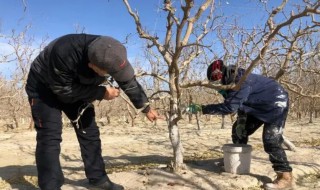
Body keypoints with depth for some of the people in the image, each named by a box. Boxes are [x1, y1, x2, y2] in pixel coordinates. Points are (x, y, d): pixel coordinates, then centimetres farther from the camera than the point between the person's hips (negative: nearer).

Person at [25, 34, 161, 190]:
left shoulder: (110, 55, -24)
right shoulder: (64, 53, -43)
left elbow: (130, 82, -9)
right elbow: (64, 91, -31)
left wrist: (146, 108, -1)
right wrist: (101, 92, -30)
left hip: (76, 89, 5)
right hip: (44, 88, -5)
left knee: (89, 132, 1)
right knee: (50, 137, -16)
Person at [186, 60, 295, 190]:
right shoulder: (231, 81, -4)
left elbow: (229, 107, -39)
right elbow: (239, 102, 8)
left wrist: (201, 109, -38)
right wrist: (241, 120, -3)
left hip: (276, 103, -9)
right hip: (260, 106, 10)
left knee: (270, 140, -18)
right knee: (238, 129, 6)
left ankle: (285, 177, -8)